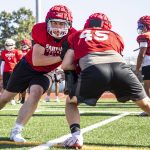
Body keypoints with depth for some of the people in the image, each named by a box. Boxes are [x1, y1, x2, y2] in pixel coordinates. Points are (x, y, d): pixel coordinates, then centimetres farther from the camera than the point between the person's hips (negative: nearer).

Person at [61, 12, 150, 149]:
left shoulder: (77, 36, 31)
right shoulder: (115, 35, 35)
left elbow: (66, 65, 23)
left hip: (93, 70, -1)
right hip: (120, 66, 2)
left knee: (71, 102, 26)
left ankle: (76, 136, 3)